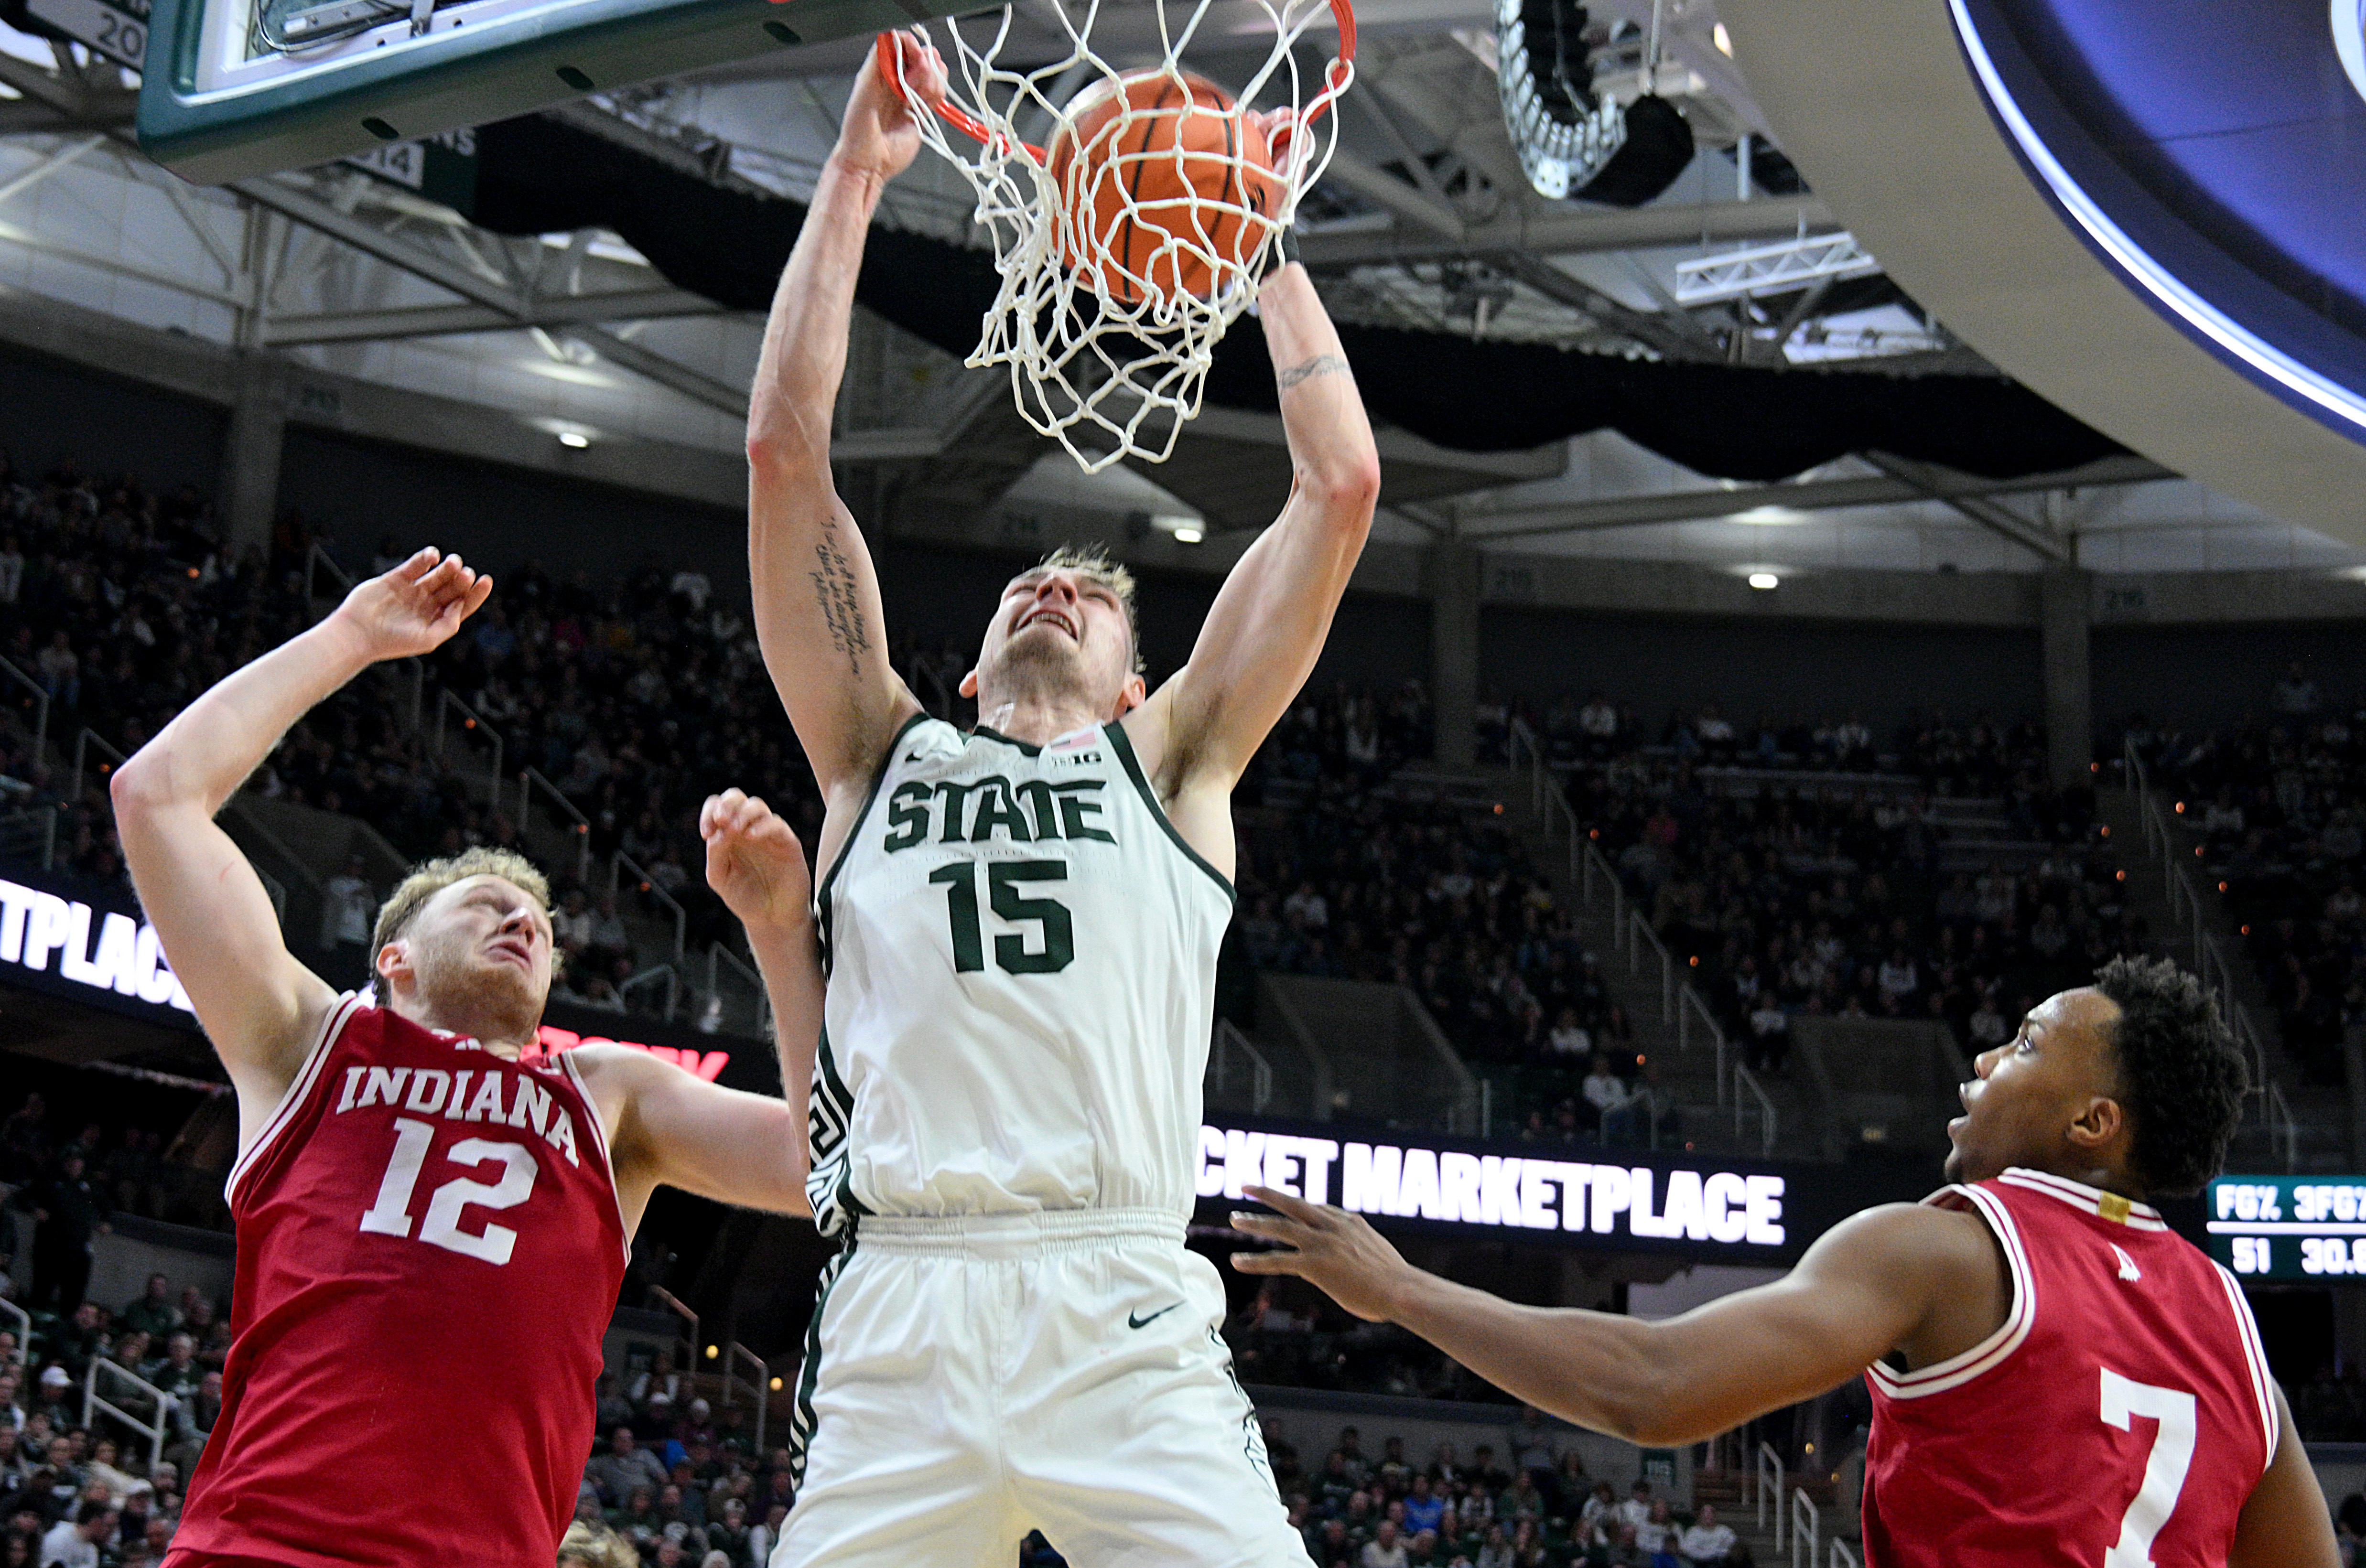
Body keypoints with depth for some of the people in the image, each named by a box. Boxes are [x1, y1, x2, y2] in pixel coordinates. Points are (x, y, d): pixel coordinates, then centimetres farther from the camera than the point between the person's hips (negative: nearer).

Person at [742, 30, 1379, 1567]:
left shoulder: (1172, 763, 21)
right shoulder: (885, 753, 23)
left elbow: (1342, 485, 16)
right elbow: (786, 448, 16)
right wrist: (855, 177, 17)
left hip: (1128, 1313, -1)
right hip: (897, 1322, 1)